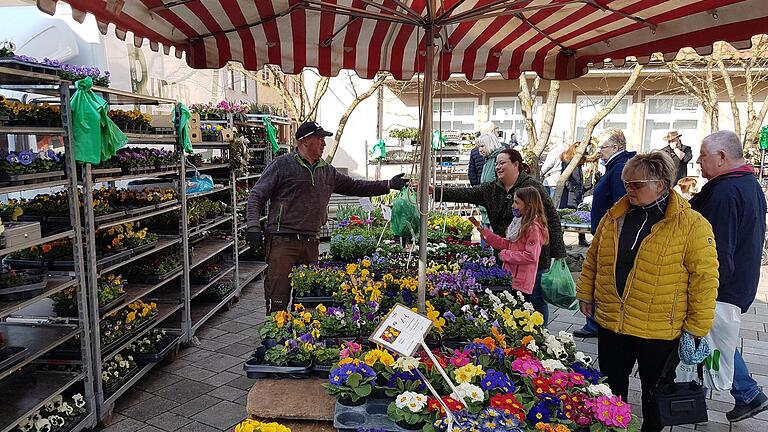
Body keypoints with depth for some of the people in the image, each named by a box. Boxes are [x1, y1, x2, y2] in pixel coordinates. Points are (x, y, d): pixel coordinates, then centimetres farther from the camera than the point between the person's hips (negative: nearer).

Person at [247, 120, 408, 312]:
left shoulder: (327, 171, 16)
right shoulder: (283, 165, -2)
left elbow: (354, 186, 20)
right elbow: (256, 196, -3)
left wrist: (388, 185, 14)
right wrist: (253, 226, -15)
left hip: (311, 242, 6)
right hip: (283, 240, -6)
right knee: (278, 299, -8)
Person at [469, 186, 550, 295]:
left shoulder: (533, 228, -16)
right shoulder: (519, 223, 13)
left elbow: (530, 256, -20)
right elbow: (506, 243, 12)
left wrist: (505, 255, -13)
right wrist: (482, 230, 9)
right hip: (510, 276, 9)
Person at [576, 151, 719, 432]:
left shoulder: (692, 225, -12)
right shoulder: (615, 217, 3)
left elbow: (705, 277, -12)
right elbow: (593, 258, 13)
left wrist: (697, 327, -11)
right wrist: (585, 294, 13)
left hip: (660, 331, -4)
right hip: (610, 323, 4)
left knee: (655, 392, 16)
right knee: (611, 387, 19)